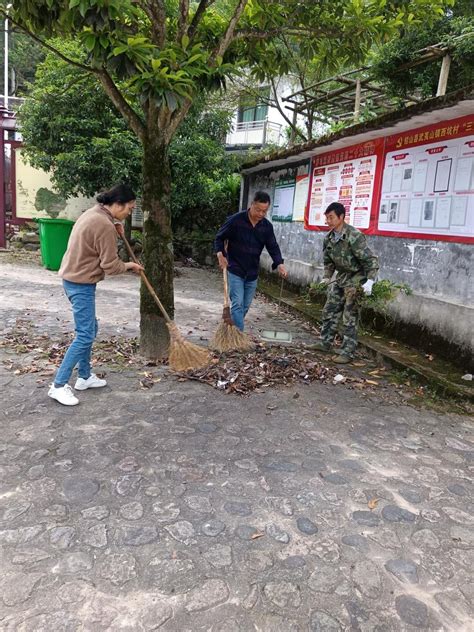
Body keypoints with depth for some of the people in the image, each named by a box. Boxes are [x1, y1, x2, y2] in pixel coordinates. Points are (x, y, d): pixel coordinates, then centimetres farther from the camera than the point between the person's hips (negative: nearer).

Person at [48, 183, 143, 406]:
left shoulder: (94, 213, 9)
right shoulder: (105, 226, -21)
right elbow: (110, 266, -18)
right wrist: (129, 266, 1)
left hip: (74, 279, 11)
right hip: (82, 284, -11)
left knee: (89, 329, 17)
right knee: (85, 335, -7)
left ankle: (85, 377, 27)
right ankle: (58, 385, -2)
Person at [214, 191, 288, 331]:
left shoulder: (267, 226, 0)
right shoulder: (235, 220, -12)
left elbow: (273, 247, -2)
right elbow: (219, 238, -2)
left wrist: (279, 264, -20)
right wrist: (220, 254, -19)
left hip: (252, 273, 5)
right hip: (235, 270, -5)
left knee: (245, 306, 12)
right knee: (237, 304, -13)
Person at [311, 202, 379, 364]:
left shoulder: (354, 236, -24)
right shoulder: (329, 238, -1)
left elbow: (370, 260, -24)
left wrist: (369, 281, -33)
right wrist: (326, 278, 5)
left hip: (356, 278, -8)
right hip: (341, 277, 8)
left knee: (350, 317, -4)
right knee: (329, 311, 13)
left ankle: (347, 352, 4)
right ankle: (325, 342, 27)